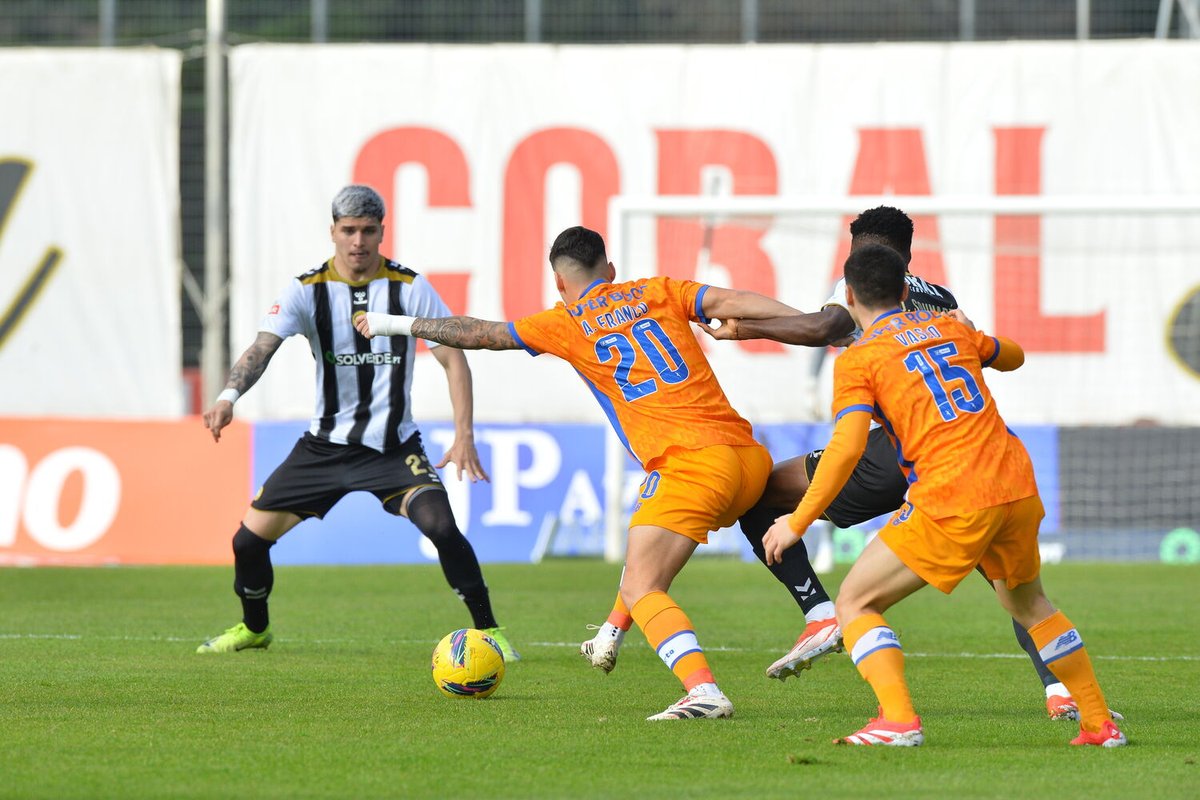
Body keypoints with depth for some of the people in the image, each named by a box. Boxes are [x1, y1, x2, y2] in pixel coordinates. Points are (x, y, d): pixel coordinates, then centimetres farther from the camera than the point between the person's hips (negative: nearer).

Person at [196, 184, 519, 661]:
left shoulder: (409, 287, -7)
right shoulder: (307, 290, -7)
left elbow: (453, 358, -5)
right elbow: (262, 347, -20)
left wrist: (464, 435, -17)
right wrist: (229, 396, -40)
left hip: (394, 447, -2)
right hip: (324, 444, 2)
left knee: (441, 524, -26)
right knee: (250, 538, 2)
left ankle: (487, 630, -11)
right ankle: (253, 628, 31)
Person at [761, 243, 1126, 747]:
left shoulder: (858, 360, 1)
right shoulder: (951, 328, 18)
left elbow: (846, 448, -11)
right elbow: (1013, 357, 38)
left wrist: (797, 523, -5)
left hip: (954, 506, -6)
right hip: (1017, 487, 6)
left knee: (855, 604, 5)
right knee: (1028, 603, 29)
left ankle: (899, 720, -14)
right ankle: (1099, 723, 29)